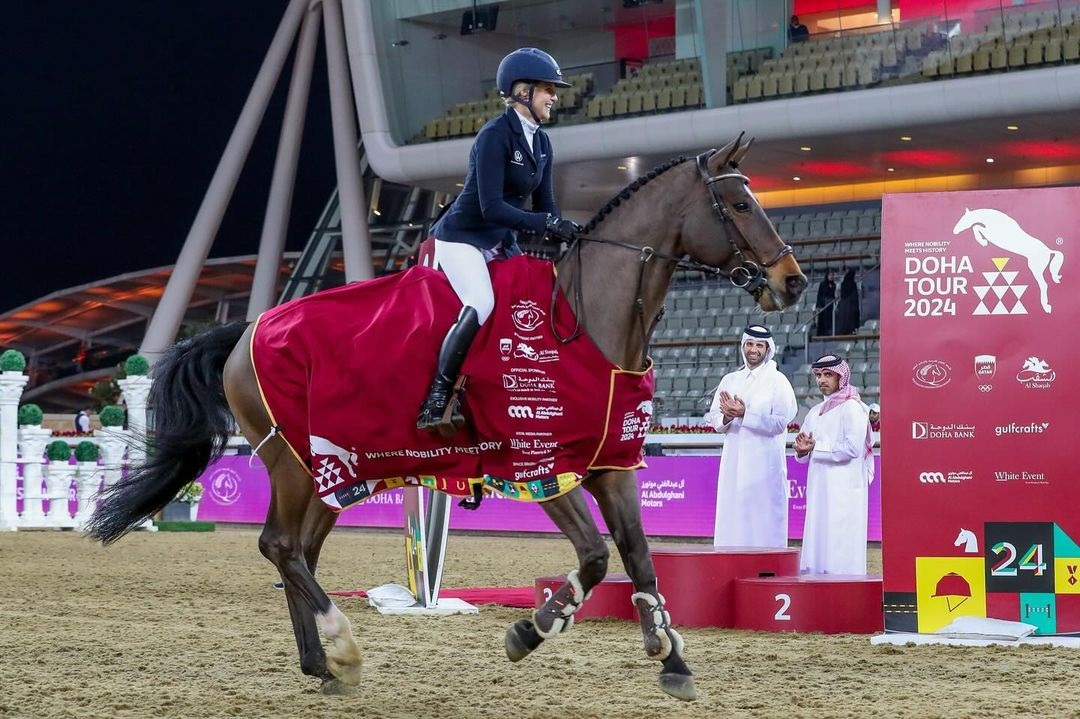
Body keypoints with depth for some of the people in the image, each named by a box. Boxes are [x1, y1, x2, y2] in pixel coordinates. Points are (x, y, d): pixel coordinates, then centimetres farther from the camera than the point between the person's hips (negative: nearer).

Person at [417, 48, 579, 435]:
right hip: (462, 238, -9)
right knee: (482, 304, -30)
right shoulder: (495, 135, -18)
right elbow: (491, 207, -25)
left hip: (501, 243, 9)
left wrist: (567, 234, -9)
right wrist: (547, 224, -30)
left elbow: (544, 205, 10)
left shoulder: (541, 143, 8)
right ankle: (436, 401, -29)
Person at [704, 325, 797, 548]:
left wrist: (744, 414, -17)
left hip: (765, 463, -5)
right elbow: (713, 417, 12)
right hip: (734, 461, 5)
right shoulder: (730, 380, 15)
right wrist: (726, 417, -10)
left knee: (764, 522, -7)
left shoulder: (778, 381, 0)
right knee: (731, 519, 2)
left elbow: (779, 423, -9)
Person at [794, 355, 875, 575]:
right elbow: (804, 456, 24)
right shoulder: (815, 412, 20)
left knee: (841, 550, -10)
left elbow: (852, 448, -16)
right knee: (817, 545, 3)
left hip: (844, 489, -8)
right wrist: (803, 451, 0)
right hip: (819, 487, 8)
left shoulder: (851, 408, -4)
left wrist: (816, 446, -11)